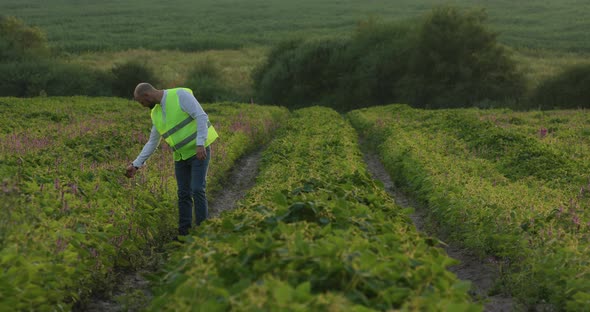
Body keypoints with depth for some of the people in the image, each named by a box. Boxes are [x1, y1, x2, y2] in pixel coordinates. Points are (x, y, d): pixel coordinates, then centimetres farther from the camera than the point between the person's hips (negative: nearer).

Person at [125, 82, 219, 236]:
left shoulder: (180, 94, -16)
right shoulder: (156, 113, 7)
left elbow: (202, 117, -22)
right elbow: (152, 143, 13)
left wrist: (200, 144, -31)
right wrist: (135, 164, 9)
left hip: (199, 151, -7)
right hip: (181, 156, 7)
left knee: (197, 190, -13)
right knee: (184, 195, 6)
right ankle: (184, 234, 13)